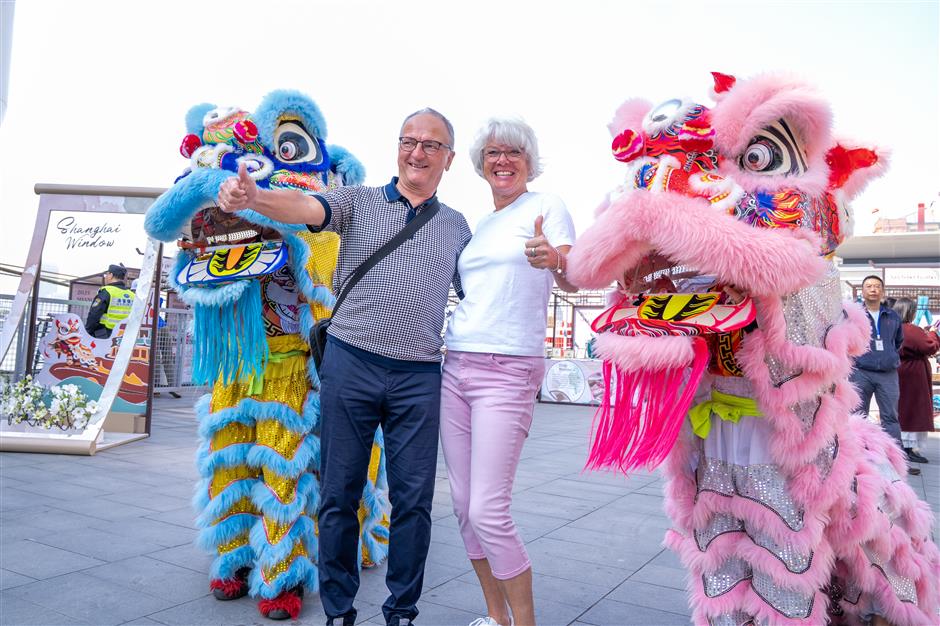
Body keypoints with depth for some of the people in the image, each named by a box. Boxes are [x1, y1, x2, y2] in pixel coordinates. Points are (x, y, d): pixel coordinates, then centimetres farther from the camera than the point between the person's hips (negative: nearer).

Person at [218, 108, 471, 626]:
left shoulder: (457, 226, 13)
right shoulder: (360, 201, 6)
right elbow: (306, 209, -14)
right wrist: (252, 197, -32)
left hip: (419, 376, 2)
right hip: (350, 364, -1)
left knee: (413, 500, 6)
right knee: (339, 494, 7)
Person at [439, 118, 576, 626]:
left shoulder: (547, 206, 0)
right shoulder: (477, 226, 18)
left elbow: (572, 282, -15)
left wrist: (554, 260, -35)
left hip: (508, 371, -6)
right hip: (456, 367, 7)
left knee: (488, 511, -11)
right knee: (464, 504, 8)